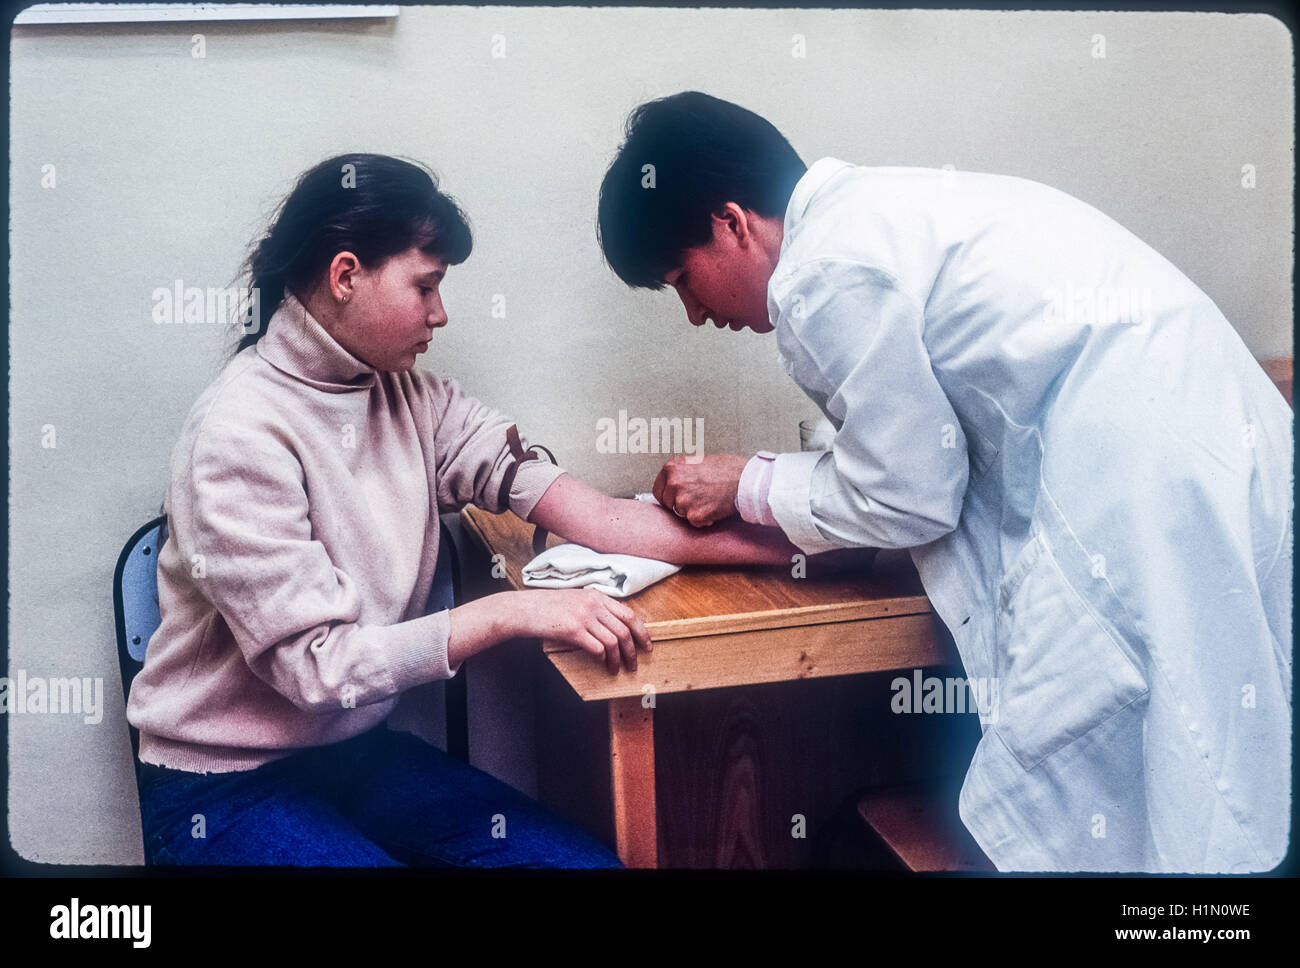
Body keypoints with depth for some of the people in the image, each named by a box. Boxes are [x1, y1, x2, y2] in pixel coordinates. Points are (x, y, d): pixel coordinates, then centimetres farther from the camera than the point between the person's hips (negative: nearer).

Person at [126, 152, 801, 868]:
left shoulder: (408, 399, 1)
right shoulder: (240, 433, -19)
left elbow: (577, 507, -8)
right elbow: (317, 664, -22)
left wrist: (776, 544, -14)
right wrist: (513, 611, -26)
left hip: (357, 749, 6)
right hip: (224, 788, -6)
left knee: (588, 858, -10)